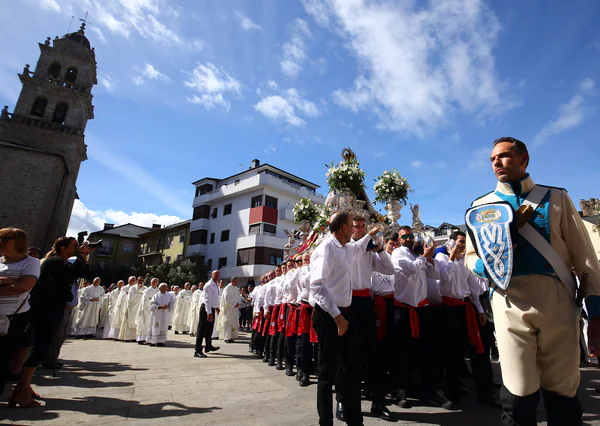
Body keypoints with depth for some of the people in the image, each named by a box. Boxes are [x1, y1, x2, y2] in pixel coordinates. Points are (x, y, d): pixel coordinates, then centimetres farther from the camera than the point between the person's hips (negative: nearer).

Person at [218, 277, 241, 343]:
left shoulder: (236, 289, 10)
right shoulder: (227, 288, -12)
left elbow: (239, 297, 13)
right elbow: (227, 299, -17)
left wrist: (238, 303, -5)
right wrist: (234, 304, -15)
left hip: (235, 309, 7)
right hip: (228, 308, -7)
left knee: (234, 323, 7)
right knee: (227, 323, -3)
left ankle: (231, 337, 15)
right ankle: (226, 338, 3)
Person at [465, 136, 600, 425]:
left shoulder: (556, 198, 10)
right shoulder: (481, 205, 11)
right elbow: (470, 257, 14)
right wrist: (487, 265, -10)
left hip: (559, 301, 1)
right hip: (510, 304, 0)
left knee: (563, 396, 11)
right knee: (518, 396, 3)